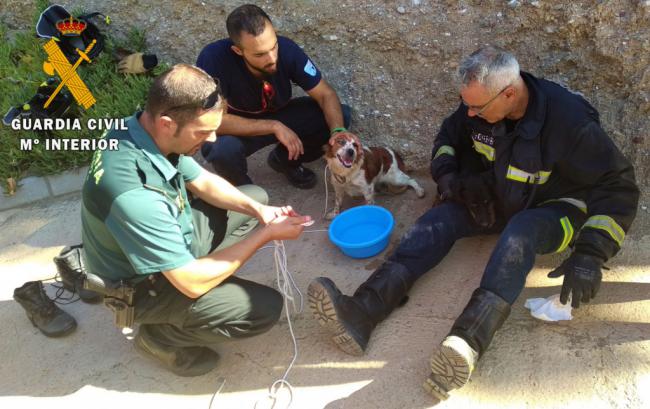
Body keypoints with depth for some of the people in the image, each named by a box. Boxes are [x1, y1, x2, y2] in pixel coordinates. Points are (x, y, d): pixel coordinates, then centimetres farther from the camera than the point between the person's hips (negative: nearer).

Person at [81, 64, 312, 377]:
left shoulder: (142, 129, -15)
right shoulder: (134, 195, -41)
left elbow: (202, 181, 2)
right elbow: (193, 283, -33)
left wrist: (257, 210, -13)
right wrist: (265, 235, -25)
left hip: (172, 236, 8)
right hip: (145, 286, -8)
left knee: (256, 196, 13)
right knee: (266, 307, -16)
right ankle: (160, 336, 2)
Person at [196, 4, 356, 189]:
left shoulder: (286, 48, -25)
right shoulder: (214, 58, -34)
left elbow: (325, 94, -18)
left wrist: (339, 131, -37)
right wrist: (274, 126, -38)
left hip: (279, 116, 3)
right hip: (237, 129, -3)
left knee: (340, 116, -16)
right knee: (222, 149, -38)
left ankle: (285, 160, 10)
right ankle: (240, 189, 0)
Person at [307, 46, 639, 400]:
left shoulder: (569, 120, -28)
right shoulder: (479, 107, -14)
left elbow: (619, 187, -21)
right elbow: (448, 136, 8)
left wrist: (590, 254, -30)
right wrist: (448, 176, -11)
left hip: (554, 207, -4)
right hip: (497, 199, 4)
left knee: (519, 235, -38)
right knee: (439, 218, -21)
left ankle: (464, 346, -56)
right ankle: (360, 314, -37)